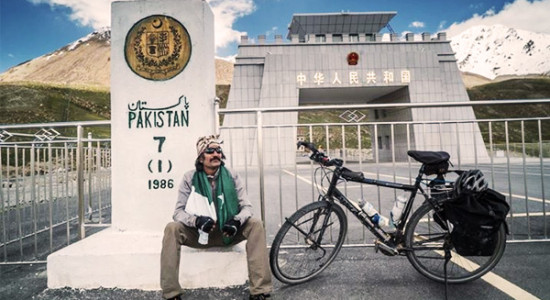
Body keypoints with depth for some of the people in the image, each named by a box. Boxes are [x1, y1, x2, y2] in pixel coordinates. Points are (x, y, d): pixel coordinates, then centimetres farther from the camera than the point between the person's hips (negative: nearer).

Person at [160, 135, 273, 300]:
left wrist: (237, 221, -28)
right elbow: (178, 211, -9)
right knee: (172, 228, -27)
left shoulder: (232, 176, -4)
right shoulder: (189, 178, -7)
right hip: (199, 234, 0)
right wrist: (197, 220, -30)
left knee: (255, 224, -25)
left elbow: (246, 207, -5)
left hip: (227, 233, 1)